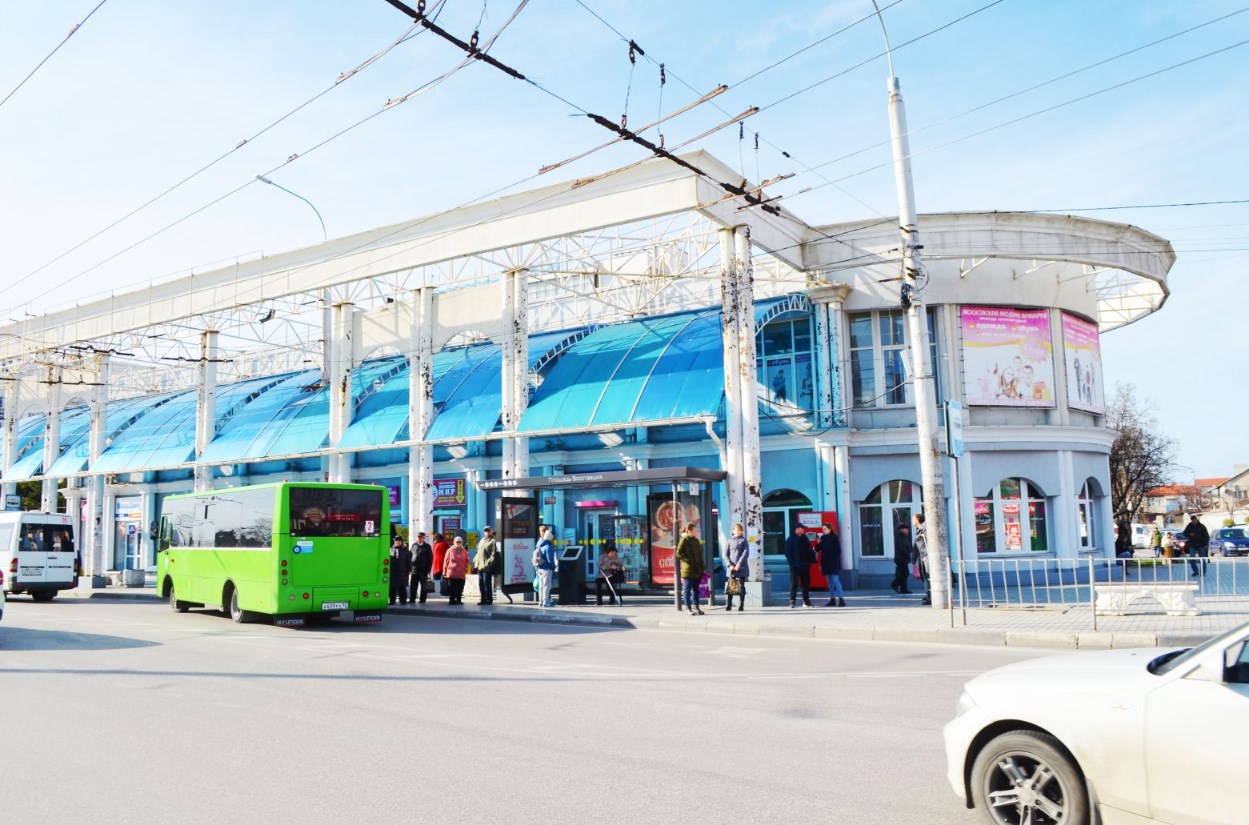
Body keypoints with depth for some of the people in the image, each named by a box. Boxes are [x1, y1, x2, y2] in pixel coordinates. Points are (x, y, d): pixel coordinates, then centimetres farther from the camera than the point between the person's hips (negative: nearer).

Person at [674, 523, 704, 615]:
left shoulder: (696, 540, 14)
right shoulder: (684, 540, -7)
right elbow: (678, 553, -11)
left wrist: (702, 566, 11)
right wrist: (688, 560, -17)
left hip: (697, 569, 7)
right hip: (688, 569, -7)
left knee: (695, 588, 11)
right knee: (688, 589, -1)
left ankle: (696, 607, 17)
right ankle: (689, 609, 2)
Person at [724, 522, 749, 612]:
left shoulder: (744, 541, 4)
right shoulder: (729, 541, 9)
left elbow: (745, 553, -6)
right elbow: (726, 555, 5)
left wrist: (739, 564, -15)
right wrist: (730, 565, -9)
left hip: (742, 567, -2)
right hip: (731, 567, 2)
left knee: (741, 586, 1)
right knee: (730, 586, -1)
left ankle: (741, 605, 7)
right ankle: (729, 605, 4)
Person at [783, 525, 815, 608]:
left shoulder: (805, 538, 12)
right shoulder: (790, 539, -3)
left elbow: (809, 550, 12)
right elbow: (788, 553, -6)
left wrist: (811, 560, 0)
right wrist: (792, 563, -14)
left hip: (805, 565, 5)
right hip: (795, 566, -5)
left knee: (806, 583, 9)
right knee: (794, 583, -4)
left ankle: (806, 600, 17)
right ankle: (792, 601, -1)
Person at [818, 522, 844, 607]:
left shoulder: (834, 538, -6)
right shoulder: (823, 538, 10)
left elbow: (838, 551, -9)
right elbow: (820, 550, 11)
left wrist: (836, 560, -15)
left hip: (833, 563, -6)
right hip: (826, 563, 7)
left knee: (835, 580, -12)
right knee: (830, 582, 9)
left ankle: (841, 599, -13)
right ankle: (832, 599, 14)